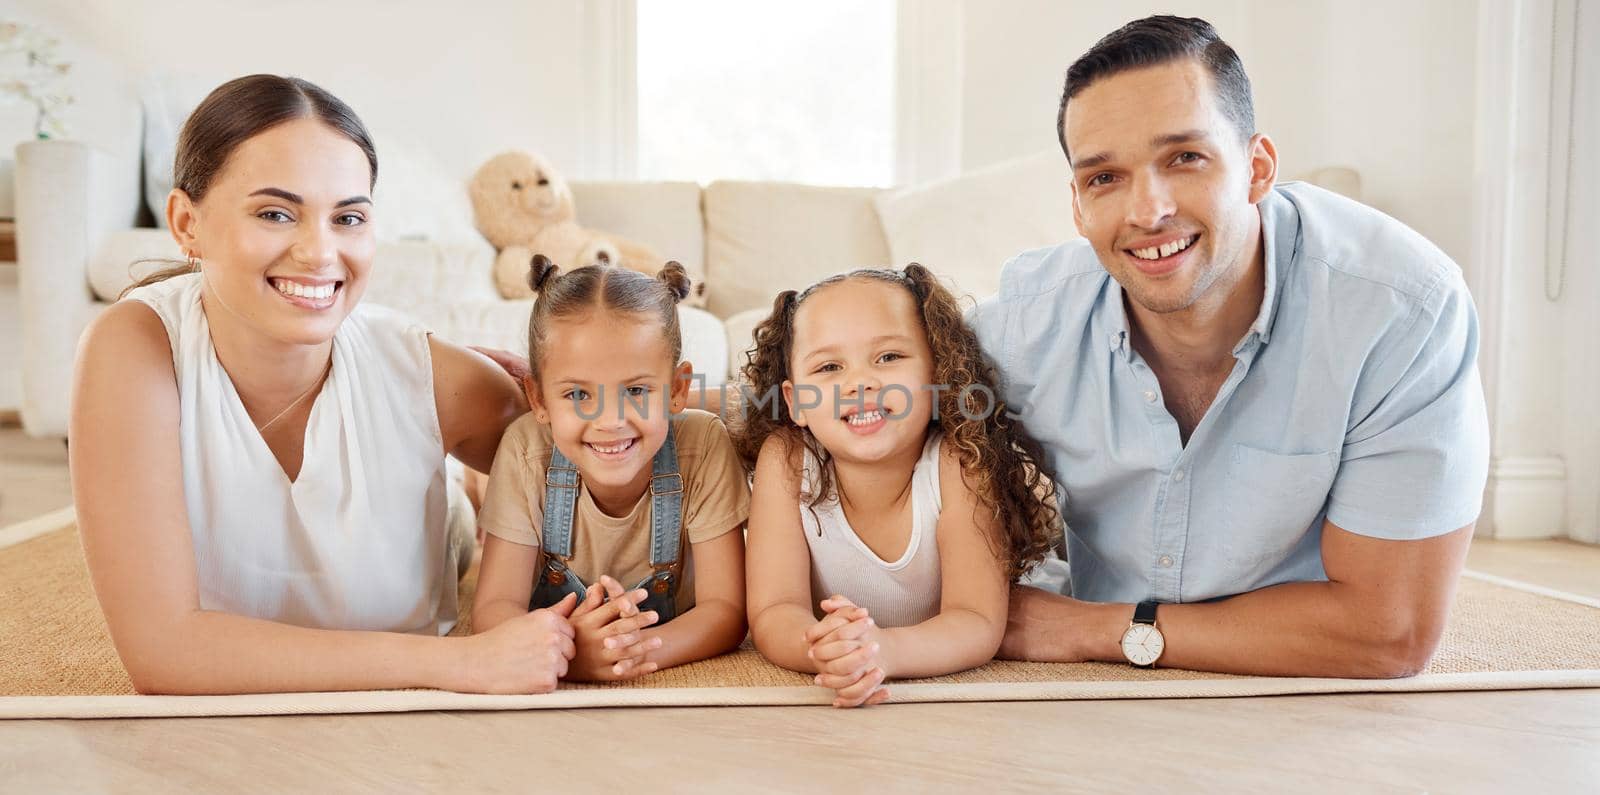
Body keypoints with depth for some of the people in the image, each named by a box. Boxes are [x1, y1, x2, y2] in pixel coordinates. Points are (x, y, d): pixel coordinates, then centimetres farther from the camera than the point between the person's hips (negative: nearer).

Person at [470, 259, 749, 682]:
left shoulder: (703, 446, -18)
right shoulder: (526, 450, -15)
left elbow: (726, 610, -18)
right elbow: (494, 606, -17)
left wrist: (641, 649, -38)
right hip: (549, 688, 0)